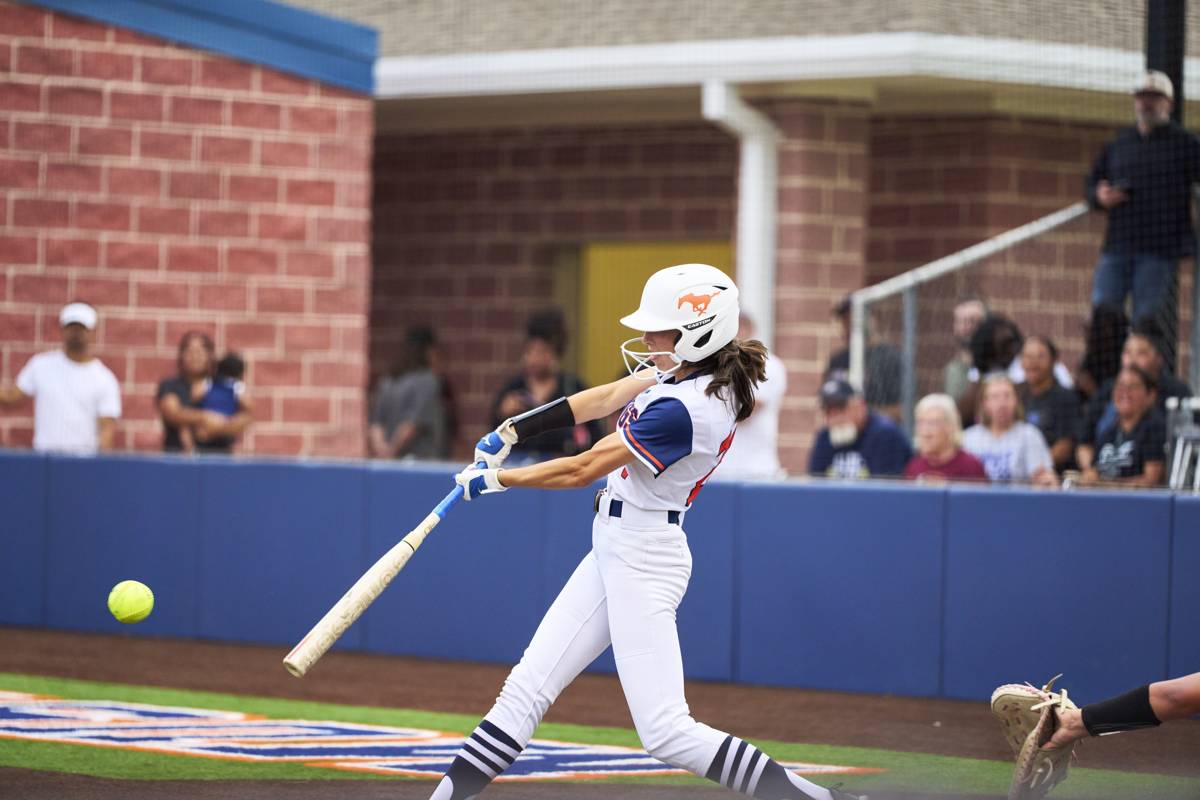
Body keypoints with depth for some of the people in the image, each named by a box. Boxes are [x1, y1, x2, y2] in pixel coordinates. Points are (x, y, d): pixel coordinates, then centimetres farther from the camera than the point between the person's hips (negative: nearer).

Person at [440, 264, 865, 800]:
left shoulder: (682, 411, -25)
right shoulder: (687, 370, 3)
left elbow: (582, 469, -19)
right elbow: (605, 399, 10)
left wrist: (495, 480, -7)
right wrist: (513, 432, 3)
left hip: (643, 561, -10)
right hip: (613, 553, 10)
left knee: (666, 732, -13)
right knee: (525, 689, 9)